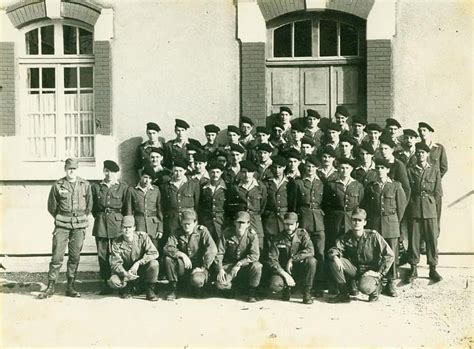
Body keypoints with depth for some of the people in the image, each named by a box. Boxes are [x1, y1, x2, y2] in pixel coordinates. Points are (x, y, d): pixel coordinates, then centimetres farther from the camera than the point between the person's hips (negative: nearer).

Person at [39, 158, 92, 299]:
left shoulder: (85, 185, 4)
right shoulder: (57, 185, 0)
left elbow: (89, 205, 13)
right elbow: (51, 206, 9)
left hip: (79, 225, 2)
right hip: (62, 225, -1)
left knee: (75, 257, 4)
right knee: (57, 256, -4)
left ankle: (70, 287, 13)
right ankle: (50, 287, 5)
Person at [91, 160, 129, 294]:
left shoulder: (123, 187, 5)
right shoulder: (96, 187, 10)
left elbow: (126, 208, 6)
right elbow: (93, 208, 17)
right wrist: (99, 218, 9)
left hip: (117, 223, -2)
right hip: (100, 224, 2)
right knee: (102, 254, 2)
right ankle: (106, 282, 9)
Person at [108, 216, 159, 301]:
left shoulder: (142, 236, -12)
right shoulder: (116, 243, -10)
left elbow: (154, 253, -21)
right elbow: (115, 263, -15)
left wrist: (138, 263, -31)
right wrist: (125, 273, -34)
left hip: (142, 268, 0)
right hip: (125, 271, 1)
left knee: (154, 264, -32)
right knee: (113, 281, -29)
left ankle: (150, 290, -9)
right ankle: (127, 288, 8)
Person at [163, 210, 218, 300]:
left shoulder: (202, 231, -4)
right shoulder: (177, 232, 3)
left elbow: (212, 250, -17)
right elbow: (167, 248, -11)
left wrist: (203, 267, -22)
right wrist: (181, 254, -27)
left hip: (197, 267, -2)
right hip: (183, 268, 2)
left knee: (196, 280, -35)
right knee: (168, 259, -25)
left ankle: (197, 289, 6)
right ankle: (173, 289, -9)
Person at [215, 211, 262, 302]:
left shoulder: (252, 235, -13)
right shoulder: (227, 233, -9)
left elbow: (255, 255, -20)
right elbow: (219, 252, -7)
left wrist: (239, 264, -28)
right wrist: (220, 269, -18)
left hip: (245, 264, -1)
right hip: (229, 263, 1)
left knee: (257, 266, -34)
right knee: (220, 284, -23)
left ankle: (252, 292, -9)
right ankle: (234, 287, 16)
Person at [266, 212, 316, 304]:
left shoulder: (302, 234, -2)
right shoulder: (276, 239, -4)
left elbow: (310, 250, -19)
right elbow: (271, 261, -10)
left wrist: (292, 259, -25)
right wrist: (285, 275, -21)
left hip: (300, 270, 0)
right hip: (283, 271, 0)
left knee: (311, 261, -30)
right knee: (274, 286, -31)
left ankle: (307, 292, -15)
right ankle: (287, 288, 7)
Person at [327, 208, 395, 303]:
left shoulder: (373, 236, -14)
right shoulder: (346, 237, -3)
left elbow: (389, 255, -15)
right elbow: (335, 249, -11)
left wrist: (379, 273, -18)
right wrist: (334, 256, -35)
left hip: (370, 270, -4)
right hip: (354, 269, 4)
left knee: (364, 287, -37)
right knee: (333, 261, -22)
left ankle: (375, 288, 3)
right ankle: (344, 293, -8)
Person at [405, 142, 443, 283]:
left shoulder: (435, 170, 9)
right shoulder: (410, 170, 8)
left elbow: (438, 192, 8)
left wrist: (430, 203, 4)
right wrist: (414, 203, 2)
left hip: (430, 210, 0)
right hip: (414, 209, 0)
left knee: (432, 238, -1)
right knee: (413, 239, 1)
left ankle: (433, 269, 9)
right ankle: (413, 269, 10)